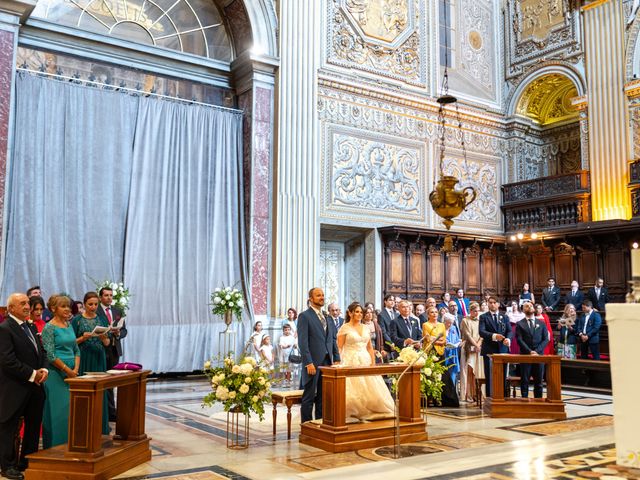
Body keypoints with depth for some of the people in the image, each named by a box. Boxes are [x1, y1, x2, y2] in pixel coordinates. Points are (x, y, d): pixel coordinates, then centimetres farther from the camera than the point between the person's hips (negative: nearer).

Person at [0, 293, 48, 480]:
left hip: (35, 386, 8)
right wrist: (32, 374, -16)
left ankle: (28, 462, 25)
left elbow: (41, 352, 16)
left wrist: (44, 369, -3)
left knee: (34, 426, 13)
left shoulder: (31, 327, 13)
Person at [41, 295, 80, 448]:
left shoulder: (69, 325, 12)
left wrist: (76, 369, 1)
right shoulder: (49, 328, -9)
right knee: (57, 411, -2)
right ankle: (55, 447, 8)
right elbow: (50, 355, -14)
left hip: (71, 374, 7)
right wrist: (67, 370, -12)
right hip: (56, 374, -7)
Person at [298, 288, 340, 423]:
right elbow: (303, 341, -12)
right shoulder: (304, 316, -6)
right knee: (309, 396, 1)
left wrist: (336, 358, 7)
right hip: (313, 362, -6)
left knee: (323, 396, 11)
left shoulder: (327, 317, 15)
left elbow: (333, 339, 16)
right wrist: (309, 363, -17)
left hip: (327, 361, 6)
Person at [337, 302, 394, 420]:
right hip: (351, 362, -5)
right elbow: (340, 348, -4)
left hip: (366, 362, 5)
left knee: (371, 389, -3)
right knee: (353, 391, -12)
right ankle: (353, 413, -3)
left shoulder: (365, 328, 14)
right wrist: (342, 363, -13)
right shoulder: (344, 328, -2)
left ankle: (366, 413, 5)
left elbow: (370, 347, 15)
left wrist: (373, 362, 5)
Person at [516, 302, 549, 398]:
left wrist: (537, 351, -10)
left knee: (538, 381, 4)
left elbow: (546, 339, 4)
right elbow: (520, 340, -4)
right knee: (524, 381, 1)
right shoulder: (520, 324, 5)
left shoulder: (541, 323, 12)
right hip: (525, 355, -2)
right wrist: (529, 351, -16)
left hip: (539, 355, 2)